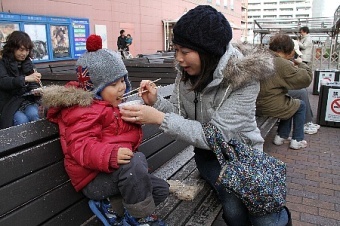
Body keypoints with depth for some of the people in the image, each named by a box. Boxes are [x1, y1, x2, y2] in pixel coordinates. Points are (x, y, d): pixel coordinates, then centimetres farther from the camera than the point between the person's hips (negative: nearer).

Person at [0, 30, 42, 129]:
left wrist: (37, 90, -13)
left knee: (33, 115, -29)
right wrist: (25, 78, -37)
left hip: (27, 100, 3)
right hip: (9, 103, -2)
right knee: (22, 120, -29)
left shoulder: (28, 63, 9)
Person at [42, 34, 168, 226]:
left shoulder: (112, 104, 14)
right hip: (95, 178, -10)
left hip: (115, 173, 10)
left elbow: (127, 134, 26)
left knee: (161, 189, 8)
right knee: (136, 161, -37)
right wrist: (111, 155, -47)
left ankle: (112, 207, 1)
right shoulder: (83, 110, -18)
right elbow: (81, 147, -32)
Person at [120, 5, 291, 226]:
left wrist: (160, 119, -35)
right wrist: (155, 101, -23)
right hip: (209, 152, 3)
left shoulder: (244, 77, -24)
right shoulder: (186, 72, -8)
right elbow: (179, 114, -2)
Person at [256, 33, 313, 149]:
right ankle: (297, 140, 24)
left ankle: (281, 136, 33)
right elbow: (305, 78, -13)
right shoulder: (283, 64, -18)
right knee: (301, 105, 19)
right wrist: (301, 64, 3)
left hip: (257, 105, 8)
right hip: (271, 107, -8)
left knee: (290, 103, 32)